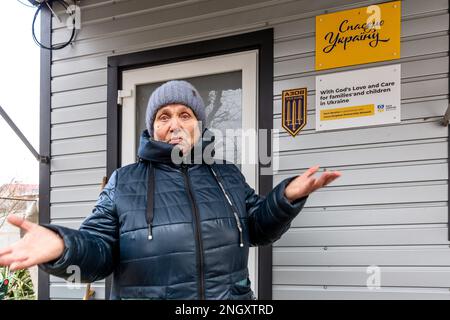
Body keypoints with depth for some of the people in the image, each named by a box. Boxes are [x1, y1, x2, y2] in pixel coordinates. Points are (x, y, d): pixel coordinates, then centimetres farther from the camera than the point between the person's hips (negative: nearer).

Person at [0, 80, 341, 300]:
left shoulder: (228, 175, 12)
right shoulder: (124, 182, 4)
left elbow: (258, 227, 14)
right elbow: (99, 250, -1)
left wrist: (287, 197, -6)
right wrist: (62, 246, -24)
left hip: (231, 297, 2)